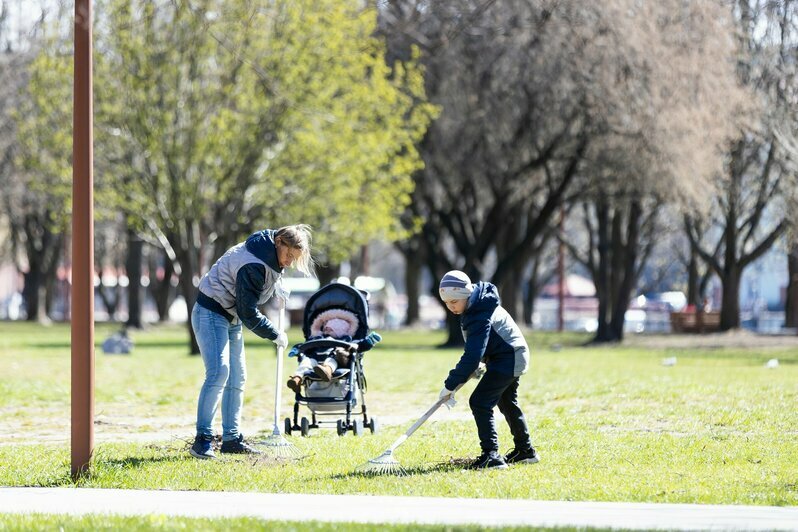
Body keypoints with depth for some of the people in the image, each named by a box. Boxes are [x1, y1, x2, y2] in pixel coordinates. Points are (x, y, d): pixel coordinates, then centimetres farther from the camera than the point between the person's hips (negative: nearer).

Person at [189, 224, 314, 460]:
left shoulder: (270, 257, 1)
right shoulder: (253, 266, -29)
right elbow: (248, 312, -26)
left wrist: (276, 286, 5)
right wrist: (275, 335, -15)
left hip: (231, 317, 10)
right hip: (211, 314, -10)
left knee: (237, 378, 9)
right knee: (219, 371, -22)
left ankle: (232, 439, 14)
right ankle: (202, 440, -22)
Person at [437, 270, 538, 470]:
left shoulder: (479, 317, -28)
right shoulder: (477, 304, 3)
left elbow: (472, 356, -32)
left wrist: (450, 385, -29)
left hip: (507, 360, -11)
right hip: (514, 357, 11)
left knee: (479, 402, -17)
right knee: (507, 403, 26)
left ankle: (491, 456, -23)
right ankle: (525, 451, 39)